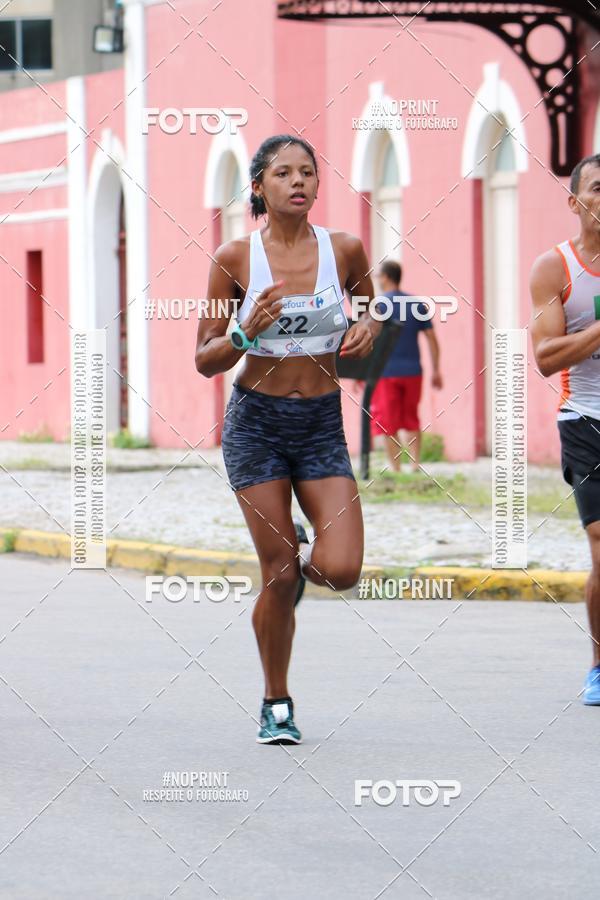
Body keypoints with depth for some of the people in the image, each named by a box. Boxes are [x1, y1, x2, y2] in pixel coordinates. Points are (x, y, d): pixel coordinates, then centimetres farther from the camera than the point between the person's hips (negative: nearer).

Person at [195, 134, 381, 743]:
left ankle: (300, 551, 25)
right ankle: (276, 704, 18)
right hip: (256, 421, -2)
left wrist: (368, 329, -4)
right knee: (279, 577, -3)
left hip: (323, 424, 2)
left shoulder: (345, 251, 0)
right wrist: (245, 333, -21)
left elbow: (374, 309, 19)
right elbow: (205, 361, -1)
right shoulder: (235, 258, -5)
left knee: (341, 571, -13)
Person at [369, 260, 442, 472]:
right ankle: (415, 464, 11)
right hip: (412, 371, 4)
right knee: (411, 421, 17)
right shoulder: (417, 304, 7)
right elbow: (432, 338, 7)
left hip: (385, 372, -4)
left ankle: (395, 469, -2)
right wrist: (436, 370, 13)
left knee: (387, 424, 2)